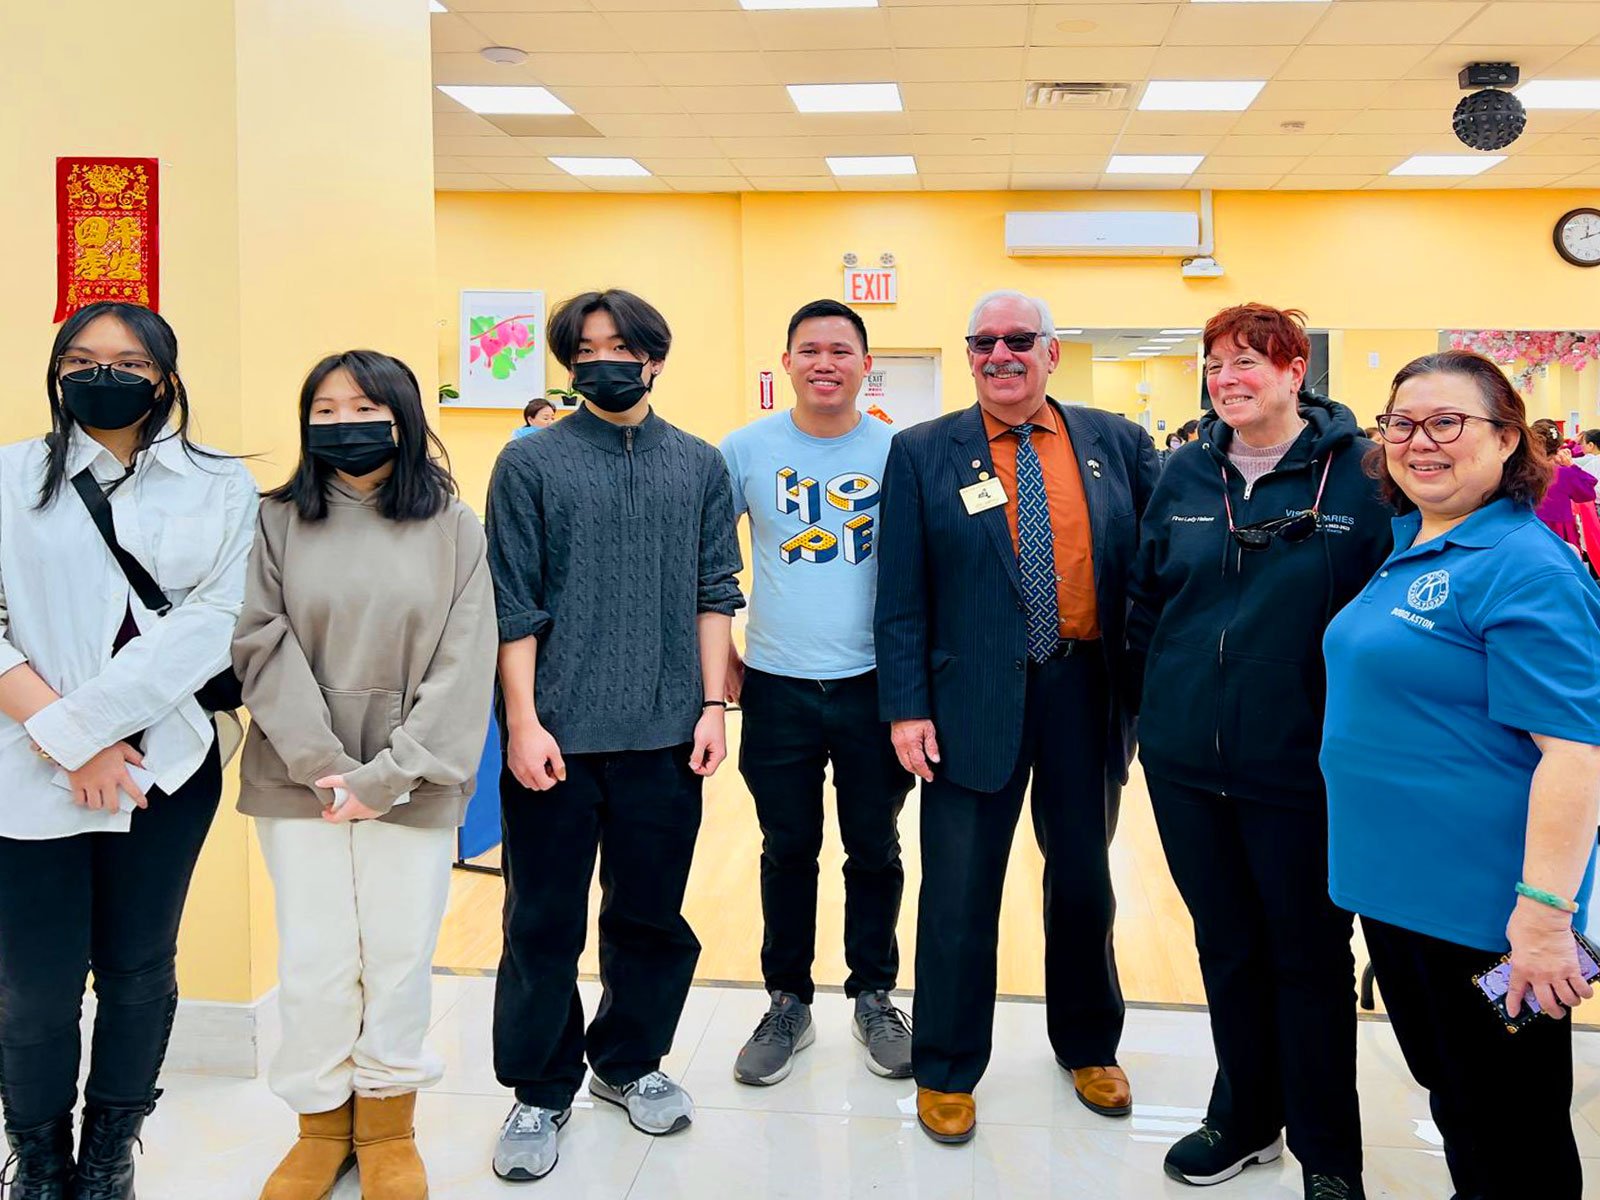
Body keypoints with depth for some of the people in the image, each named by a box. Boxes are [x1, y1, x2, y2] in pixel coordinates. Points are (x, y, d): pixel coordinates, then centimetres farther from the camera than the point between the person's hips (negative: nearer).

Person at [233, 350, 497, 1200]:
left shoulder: (454, 527, 2)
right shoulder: (277, 523, 3)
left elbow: (464, 665, -4)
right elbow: (263, 651, -3)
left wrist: (387, 777, -11)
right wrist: (328, 770, -13)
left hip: (411, 784, 0)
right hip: (299, 780, 1)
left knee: (402, 956, 6)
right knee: (313, 961, 6)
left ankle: (388, 1123, 26)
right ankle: (322, 1123, 26)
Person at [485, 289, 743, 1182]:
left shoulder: (700, 465, 7)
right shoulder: (532, 463, 0)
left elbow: (715, 595, 7)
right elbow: (513, 606, -3)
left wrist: (713, 705, 0)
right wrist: (523, 722, -8)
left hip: (666, 737, 2)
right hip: (558, 737, -2)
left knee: (653, 915, 14)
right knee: (544, 923, 7)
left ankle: (629, 1061, 34)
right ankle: (542, 1091, 24)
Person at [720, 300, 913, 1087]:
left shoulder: (897, 452, -2)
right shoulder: (748, 449, -1)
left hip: (873, 687, 0)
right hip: (777, 688, 0)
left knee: (874, 848, 11)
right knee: (788, 850, 12)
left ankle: (873, 997, 30)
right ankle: (788, 1004, 28)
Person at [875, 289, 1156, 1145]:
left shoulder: (1117, 444, 3)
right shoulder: (923, 454, -1)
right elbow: (901, 595, -3)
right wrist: (907, 707, -8)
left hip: (1087, 693, 2)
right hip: (973, 701, -2)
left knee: (1084, 880, 17)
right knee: (960, 892, 6)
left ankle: (1088, 1045, 40)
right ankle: (946, 1069, 26)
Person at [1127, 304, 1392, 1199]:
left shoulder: (1362, 471, -8)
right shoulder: (1185, 476, 5)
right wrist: (1153, 712, 11)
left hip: (1304, 770, -4)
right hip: (1187, 768, 4)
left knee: (1312, 958, 11)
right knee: (1227, 949, 18)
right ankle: (1245, 1118, 38)